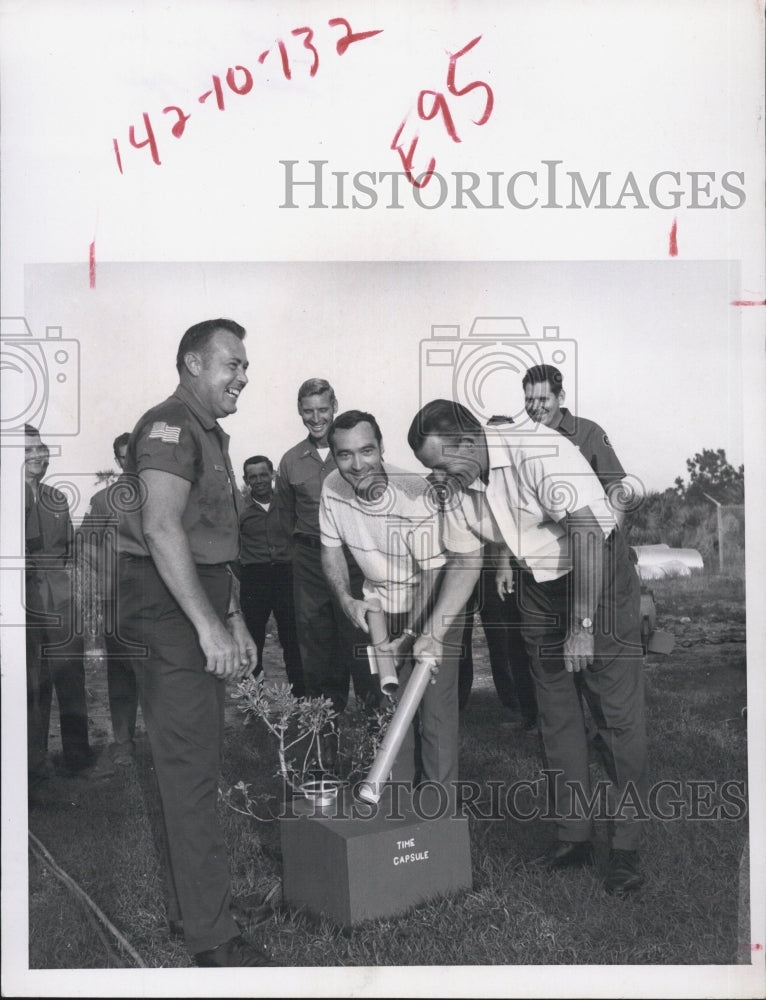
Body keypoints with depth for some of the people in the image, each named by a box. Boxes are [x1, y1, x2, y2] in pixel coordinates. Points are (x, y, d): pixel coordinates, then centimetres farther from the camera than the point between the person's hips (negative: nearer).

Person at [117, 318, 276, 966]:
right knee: (191, 770, -7)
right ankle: (212, 937, 2)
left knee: (198, 762, 16)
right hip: (168, 613, -10)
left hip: (202, 610, 10)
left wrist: (234, 620, 21)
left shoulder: (212, 435, 21)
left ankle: (188, 905, 30)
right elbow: (162, 530, -24)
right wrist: (208, 626, -26)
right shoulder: (169, 427, -12)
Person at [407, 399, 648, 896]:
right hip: (540, 586, 7)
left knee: (620, 714, -5)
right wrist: (432, 633, -1)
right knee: (556, 715, 9)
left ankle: (626, 849, 4)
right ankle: (573, 836, 20)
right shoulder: (460, 489, -4)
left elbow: (588, 536, -31)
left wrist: (582, 626, -32)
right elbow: (463, 561, 7)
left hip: (601, 578, -7)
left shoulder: (541, 455, -27)